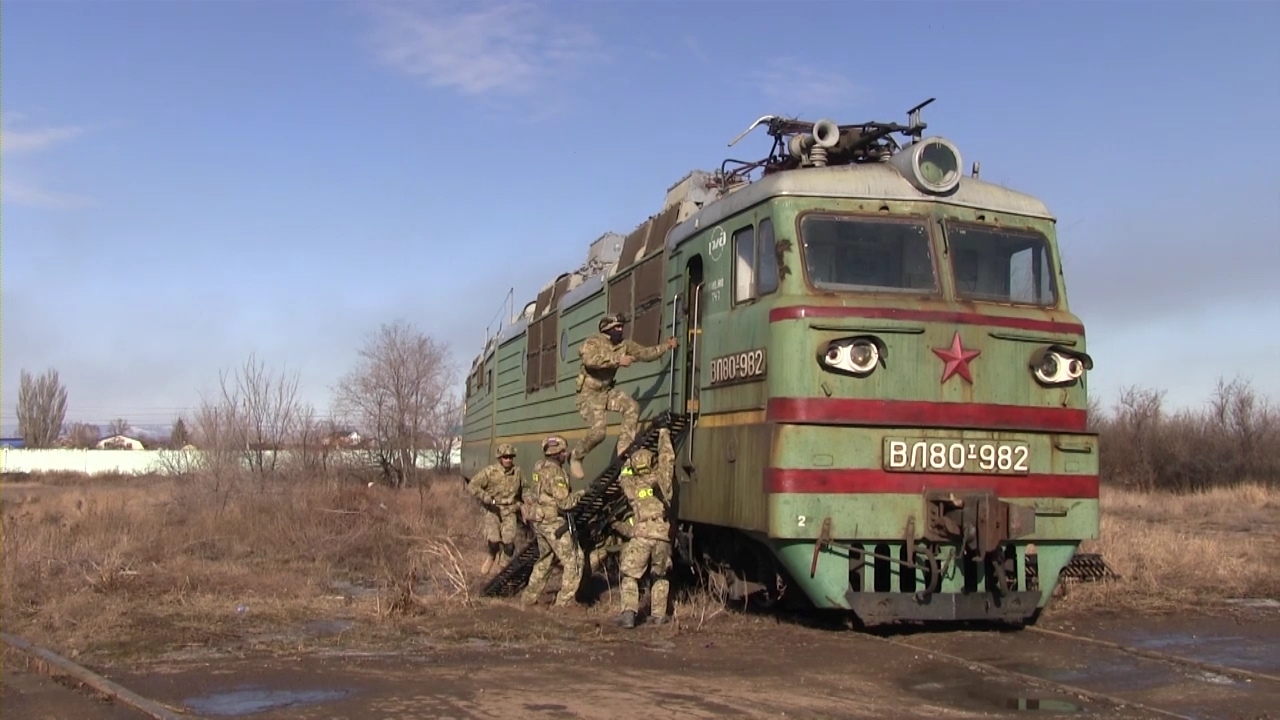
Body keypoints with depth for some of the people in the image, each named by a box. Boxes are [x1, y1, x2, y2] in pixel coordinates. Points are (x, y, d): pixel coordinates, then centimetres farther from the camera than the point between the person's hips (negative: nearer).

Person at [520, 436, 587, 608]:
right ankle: (564, 601, -1)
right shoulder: (555, 472, -21)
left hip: (538, 519, 9)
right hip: (553, 522, -9)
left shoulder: (539, 467, 6)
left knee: (545, 559, 25)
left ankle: (530, 597, 31)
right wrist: (579, 494, -5)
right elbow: (564, 502, -22)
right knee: (574, 561, -1)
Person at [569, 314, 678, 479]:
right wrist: (618, 360, -41)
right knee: (598, 431, -20)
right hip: (589, 393, -7)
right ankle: (575, 456, 5)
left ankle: (623, 447, -11)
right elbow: (590, 360, -39)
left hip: (607, 390, 7)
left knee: (632, 406, -17)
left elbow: (645, 353, 7)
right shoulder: (593, 342, -18)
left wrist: (666, 346, -2)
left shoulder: (624, 345, 3)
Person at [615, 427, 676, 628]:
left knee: (630, 575, 4)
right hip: (663, 534, 2)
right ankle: (658, 614, 13)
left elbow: (624, 476, 36)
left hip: (642, 534, -1)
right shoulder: (660, 478, 11)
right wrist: (664, 434, 36)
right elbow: (667, 457, 25)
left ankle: (629, 613, -11)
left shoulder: (630, 484, 12)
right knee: (660, 576, 18)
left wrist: (629, 462, 47)